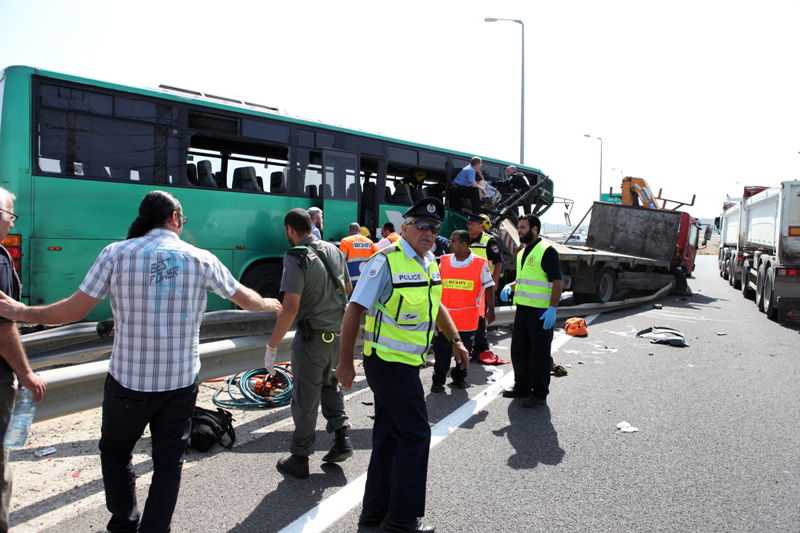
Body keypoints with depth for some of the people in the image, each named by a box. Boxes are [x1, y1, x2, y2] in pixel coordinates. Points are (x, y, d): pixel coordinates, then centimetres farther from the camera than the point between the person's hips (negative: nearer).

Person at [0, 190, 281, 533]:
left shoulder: (117, 253, -6)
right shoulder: (200, 259, -3)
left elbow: (74, 310, -5)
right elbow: (245, 299, 8)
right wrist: (271, 304, 29)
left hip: (128, 379, 0)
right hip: (181, 381, 1)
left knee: (115, 452, 24)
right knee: (169, 462, 16)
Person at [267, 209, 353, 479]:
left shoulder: (296, 258, -17)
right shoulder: (334, 250, 4)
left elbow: (291, 307, -23)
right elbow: (348, 289, 17)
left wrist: (272, 345, -17)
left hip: (312, 337, -6)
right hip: (339, 332, 7)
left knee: (305, 398, 6)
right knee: (330, 385, 26)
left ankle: (299, 459, 18)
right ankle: (341, 437, 21)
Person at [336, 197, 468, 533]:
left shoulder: (430, 263, 10)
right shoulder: (386, 261, -16)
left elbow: (435, 305, 25)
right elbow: (355, 309, -18)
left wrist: (455, 341, 19)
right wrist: (345, 362, -18)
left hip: (406, 363, 9)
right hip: (389, 363, -9)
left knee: (389, 437, 15)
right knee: (415, 434, -3)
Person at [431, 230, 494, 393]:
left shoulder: (480, 264, -4)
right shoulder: (443, 261, 3)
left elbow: (489, 287, 2)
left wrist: (491, 309, -2)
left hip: (468, 318, -1)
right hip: (444, 315, 1)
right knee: (441, 350, 4)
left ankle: (459, 377, 29)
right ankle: (438, 380, 15)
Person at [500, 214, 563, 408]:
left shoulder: (546, 251, -11)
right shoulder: (522, 253, 16)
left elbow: (558, 282, -15)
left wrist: (552, 309, -22)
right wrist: (510, 286, 7)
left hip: (541, 312, -9)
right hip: (523, 309, 9)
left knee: (539, 354, 0)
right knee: (518, 350, 15)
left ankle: (539, 394, 11)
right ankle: (522, 387, 29)